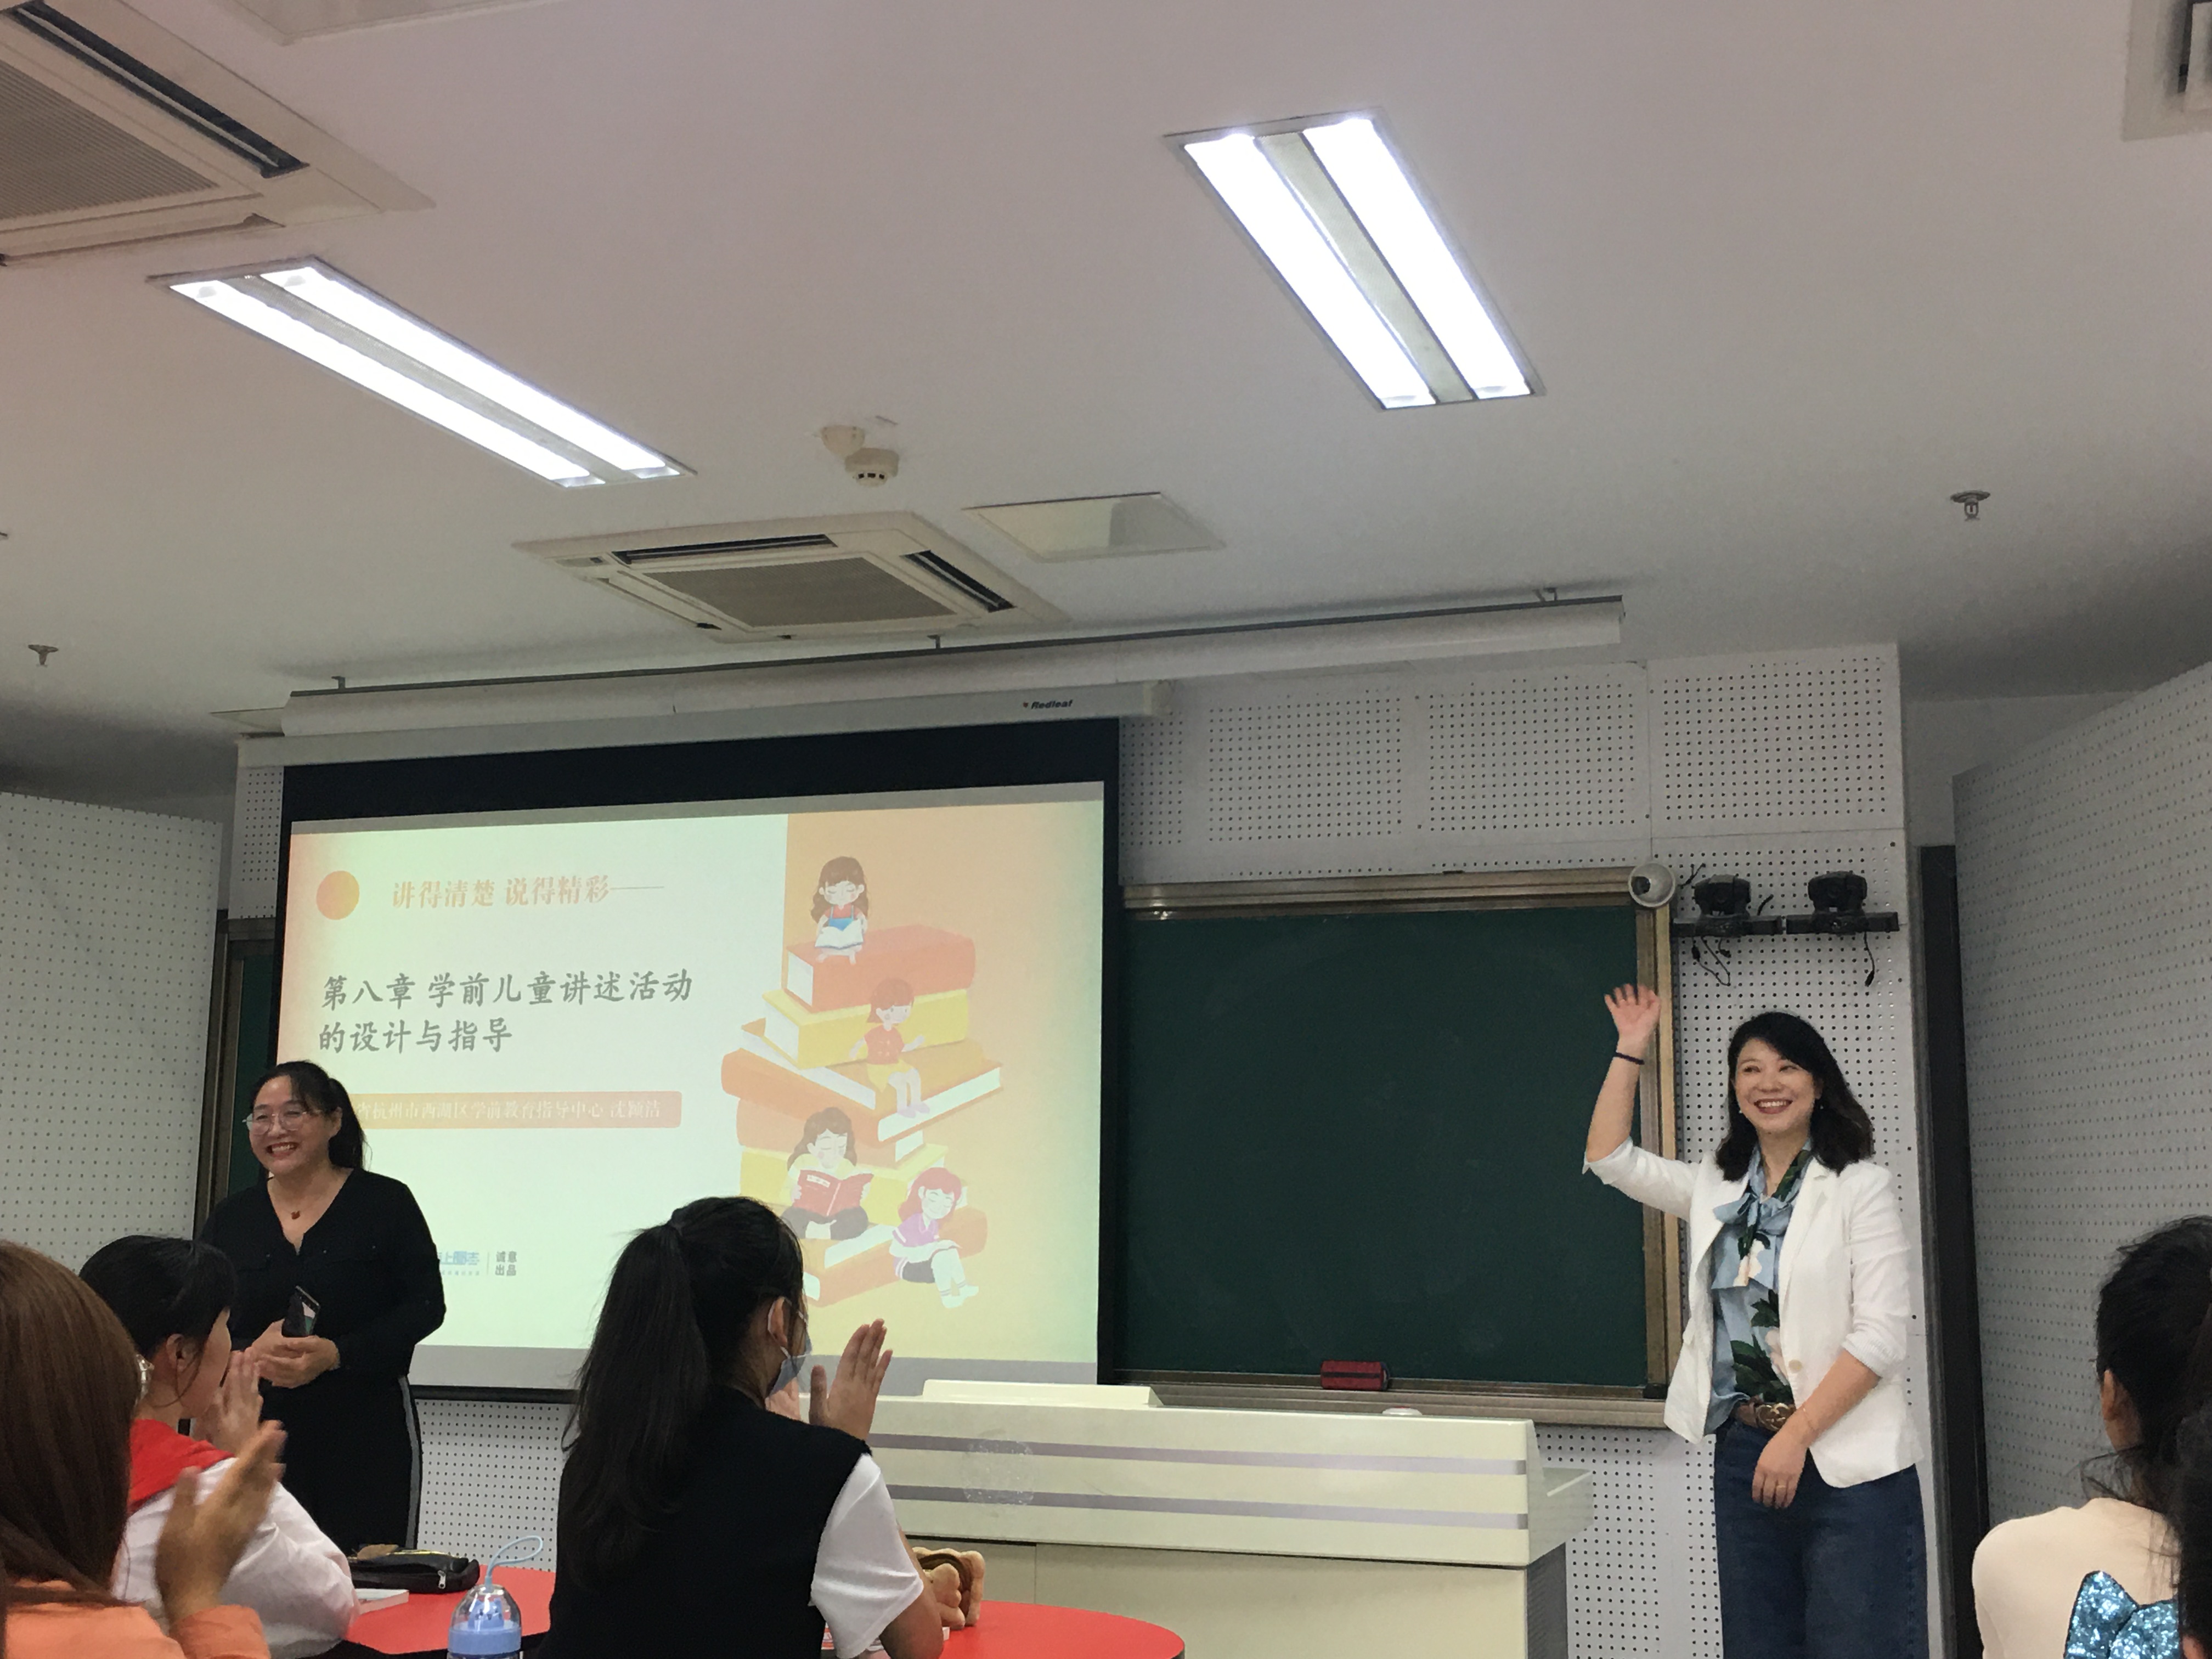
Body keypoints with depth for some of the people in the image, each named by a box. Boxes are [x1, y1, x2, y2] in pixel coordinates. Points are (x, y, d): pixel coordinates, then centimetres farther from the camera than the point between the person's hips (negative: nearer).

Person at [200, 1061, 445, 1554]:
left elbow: (426, 1305, -4)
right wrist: (250, 1354, -13)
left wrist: (336, 1354, -16)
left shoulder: (384, 1203, 0)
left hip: (366, 1437, -3)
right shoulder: (231, 1218, 10)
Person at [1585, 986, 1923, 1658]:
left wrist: (1797, 1436, -16)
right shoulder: (1717, 1187, 11)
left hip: (1848, 1460, -5)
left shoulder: (1860, 1187, -6)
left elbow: (1881, 1334, -12)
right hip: (1743, 1453, 6)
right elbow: (1609, 1158, 16)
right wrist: (1630, 1051, 10)